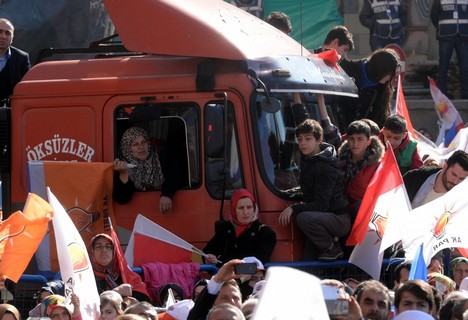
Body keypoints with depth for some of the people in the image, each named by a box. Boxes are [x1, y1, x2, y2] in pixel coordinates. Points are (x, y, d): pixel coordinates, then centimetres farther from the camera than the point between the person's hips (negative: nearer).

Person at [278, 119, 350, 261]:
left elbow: (321, 205, -25)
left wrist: (293, 208, -26)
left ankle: (332, 248, -14)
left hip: (341, 219, -9)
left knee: (304, 218, -34)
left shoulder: (324, 168, -21)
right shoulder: (307, 160, 9)